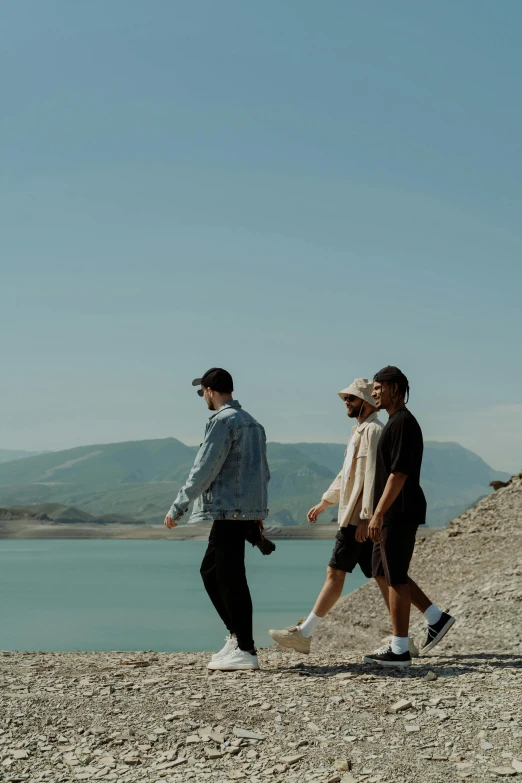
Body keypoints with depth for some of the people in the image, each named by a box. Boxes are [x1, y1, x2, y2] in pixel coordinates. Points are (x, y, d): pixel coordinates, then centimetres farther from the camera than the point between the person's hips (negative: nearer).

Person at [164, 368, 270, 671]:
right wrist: (258, 513, 25)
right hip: (247, 511, 9)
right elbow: (264, 472, 20)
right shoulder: (252, 422, 17)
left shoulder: (223, 421, -11)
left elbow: (203, 470, -15)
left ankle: (246, 650, -3)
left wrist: (177, 507, -10)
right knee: (210, 570, 16)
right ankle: (237, 635, 16)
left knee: (231, 579, -5)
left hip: (229, 510, -9)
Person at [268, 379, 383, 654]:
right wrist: (324, 502, 27)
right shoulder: (360, 431, 20)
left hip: (359, 517, -10)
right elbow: (347, 475, 27)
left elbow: (373, 476, -20)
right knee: (379, 575, 7)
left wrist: (366, 517, -23)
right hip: (352, 515, 10)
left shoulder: (373, 430, -12)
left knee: (335, 572, -5)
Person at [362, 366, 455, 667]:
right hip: (394, 513, 10)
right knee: (382, 572, 15)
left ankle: (399, 650, 2)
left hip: (400, 513, -10)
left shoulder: (403, 423, -15)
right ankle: (436, 618, 19)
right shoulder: (396, 422, 17)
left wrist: (378, 514, -24)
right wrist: (381, 513, 23)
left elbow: (399, 474, -22)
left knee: (395, 577, -5)